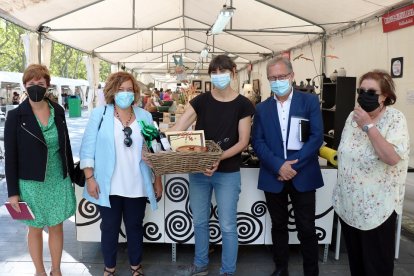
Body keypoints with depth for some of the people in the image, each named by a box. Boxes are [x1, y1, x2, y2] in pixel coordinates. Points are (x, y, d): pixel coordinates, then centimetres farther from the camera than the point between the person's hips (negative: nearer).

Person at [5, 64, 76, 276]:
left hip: (59, 181, 3)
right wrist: (13, 191, -8)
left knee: (57, 226, 14)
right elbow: (10, 157, -8)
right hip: (31, 183, -3)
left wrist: (71, 176, 10)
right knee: (35, 229, 14)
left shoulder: (58, 111, -1)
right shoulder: (16, 116, -11)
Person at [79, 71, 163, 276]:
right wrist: (90, 178, -9)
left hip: (137, 186, 2)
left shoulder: (145, 116, 4)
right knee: (109, 227, 13)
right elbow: (88, 148, -3)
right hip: (108, 186, -2)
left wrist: (158, 181, 7)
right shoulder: (99, 114, -2)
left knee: (135, 227, 15)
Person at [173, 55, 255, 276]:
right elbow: (177, 129, -6)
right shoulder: (201, 101, -1)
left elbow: (243, 141, -9)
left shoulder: (243, 104, -6)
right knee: (199, 222, 16)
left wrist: (220, 157, -24)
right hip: (198, 170, 3)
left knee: (227, 226, 6)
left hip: (228, 173, -3)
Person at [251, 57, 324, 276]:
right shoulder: (262, 108, 6)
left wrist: (293, 165, -15)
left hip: (303, 176, -2)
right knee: (278, 226, 15)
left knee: (306, 229, 6)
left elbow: (317, 137, -8)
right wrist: (278, 165, -15)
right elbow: (257, 142, -1)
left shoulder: (310, 101, 0)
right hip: (273, 177, 2)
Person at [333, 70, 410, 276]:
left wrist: (368, 126, -25)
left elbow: (393, 157, -27)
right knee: (354, 258, 20)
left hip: (377, 207, -5)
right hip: (348, 204, 5)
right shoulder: (353, 116, 4)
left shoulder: (395, 119, -13)